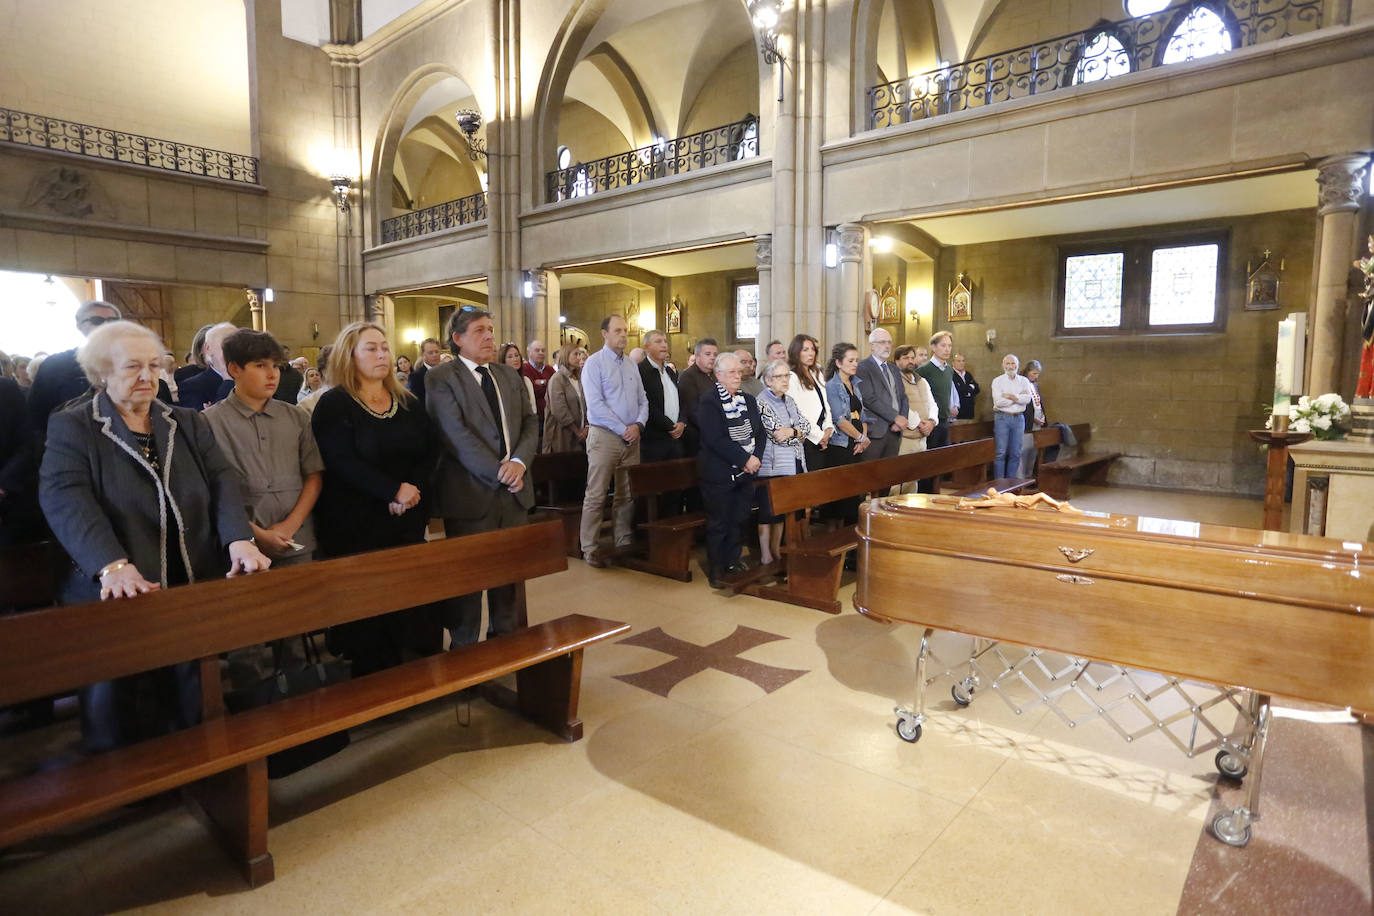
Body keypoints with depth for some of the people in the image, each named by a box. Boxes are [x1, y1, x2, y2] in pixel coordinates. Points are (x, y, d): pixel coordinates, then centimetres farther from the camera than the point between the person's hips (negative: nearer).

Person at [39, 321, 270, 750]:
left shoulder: (189, 424, 13)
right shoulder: (71, 427, 1)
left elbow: (222, 481, 0)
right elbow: (67, 499, -15)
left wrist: (239, 539, -20)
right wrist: (112, 565, -32)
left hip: (196, 589, 3)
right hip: (116, 596, -3)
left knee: (195, 707, 12)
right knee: (115, 709, 7)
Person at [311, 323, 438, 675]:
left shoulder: (407, 402, 12)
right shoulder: (333, 405, -3)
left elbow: (429, 451, 5)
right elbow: (341, 461, -14)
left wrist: (412, 491, -13)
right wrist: (393, 490, -21)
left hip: (409, 521, 4)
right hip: (357, 526, -4)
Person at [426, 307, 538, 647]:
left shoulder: (511, 375, 14)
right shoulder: (441, 379, -4)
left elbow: (530, 423, 8)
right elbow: (456, 434, -14)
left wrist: (519, 461, -10)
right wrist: (499, 472, -18)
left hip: (514, 492, 5)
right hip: (470, 495, -5)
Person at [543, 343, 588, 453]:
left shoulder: (578, 379, 14)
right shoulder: (557, 379, -7)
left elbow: (585, 405, 10)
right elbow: (559, 410, -14)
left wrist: (587, 427, -5)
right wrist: (577, 431, -11)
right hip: (563, 435, -6)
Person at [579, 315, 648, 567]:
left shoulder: (631, 365, 14)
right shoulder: (594, 362, -5)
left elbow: (642, 400, 14)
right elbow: (595, 404, -14)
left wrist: (638, 425, -6)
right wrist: (623, 430, -14)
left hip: (631, 438, 6)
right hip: (604, 436, -6)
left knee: (627, 494, 10)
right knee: (595, 496, -3)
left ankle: (624, 543, 20)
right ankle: (589, 548, 5)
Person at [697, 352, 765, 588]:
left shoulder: (749, 400, 13)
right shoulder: (708, 401, -11)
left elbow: (760, 432, 10)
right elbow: (715, 439, -20)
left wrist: (756, 458, -7)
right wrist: (745, 459, -19)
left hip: (745, 472, 6)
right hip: (719, 474, -6)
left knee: (738, 520, 14)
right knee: (718, 523, 3)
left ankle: (732, 560, 29)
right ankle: (715, 570, 15)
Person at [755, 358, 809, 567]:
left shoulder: (789, 400, 14)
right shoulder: (761, 403, -11)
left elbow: (805, 424, 6)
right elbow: (776, 435, -19)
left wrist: (791, 431, -12)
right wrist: (799, 434, -8)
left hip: (793, 464, 8)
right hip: (771, 466, -7)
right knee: (768, 511, 1)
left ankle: (776, 550, 26)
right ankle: (765, 556, 10)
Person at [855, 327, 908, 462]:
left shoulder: (894, 370, 21)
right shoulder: (863, 368, -5)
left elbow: (903, 397, 17)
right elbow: (870, 398, -15)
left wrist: (901, 420, -2)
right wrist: (896, 417, -13)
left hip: (895, 431, 7)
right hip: (875, 431, -7)